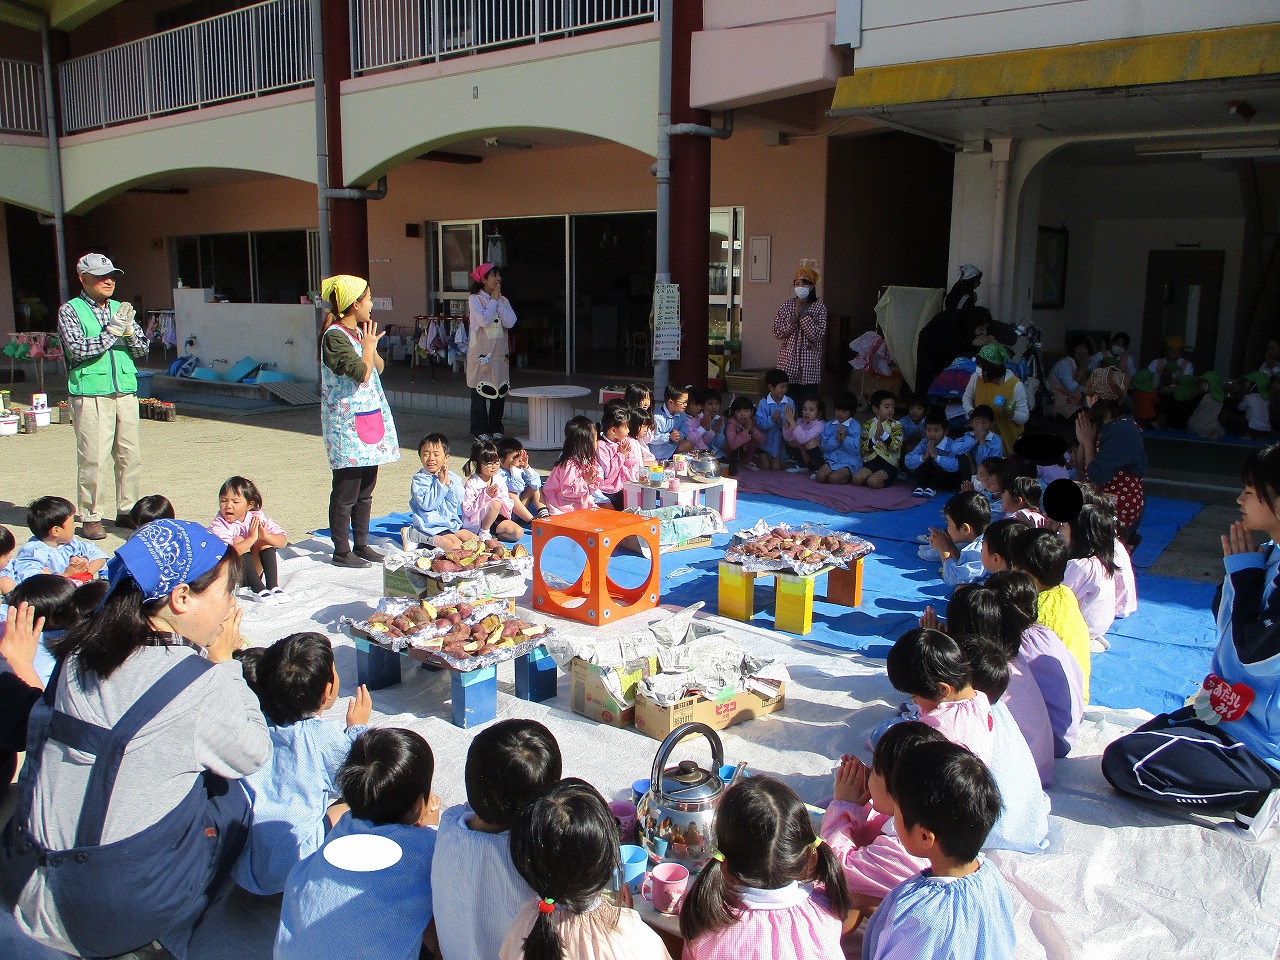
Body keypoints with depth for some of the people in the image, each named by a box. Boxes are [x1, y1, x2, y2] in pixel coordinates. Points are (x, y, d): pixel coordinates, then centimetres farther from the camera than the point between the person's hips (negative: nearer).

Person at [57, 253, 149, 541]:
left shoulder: (120, 309, 15)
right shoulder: (70, 310, 2)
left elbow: (141, 349, 11)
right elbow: (79, 349, -11)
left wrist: (129, 330, -7)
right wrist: (112, 332, -12)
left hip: (126, 393, 5)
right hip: (91, 395, -5)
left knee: (130, 456, 5)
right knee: (94, 458, -6)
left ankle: (127, 511, 16)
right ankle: (91, 518, 2)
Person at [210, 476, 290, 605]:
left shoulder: (257, 517, -5)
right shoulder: (218, 525, -18)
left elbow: (283, 540, -9)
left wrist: (266, 536, -30)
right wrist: (252, 537, -34)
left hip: (256, 573, 4)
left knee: (264, 542, -16)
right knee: (238, 540, -27)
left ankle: (273, 586, -24)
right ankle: (259, 590, -35)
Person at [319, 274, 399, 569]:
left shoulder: (358, 332, 14)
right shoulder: (335, 336, -14)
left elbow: (378, 367, 17)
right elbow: (361, 373, -21)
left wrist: (370, 346, -1)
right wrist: (368, 345, -6)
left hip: (370, 417, 9)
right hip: (347, 424, -9)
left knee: (365, 490, 13)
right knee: (346, 492, -4)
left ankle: (361, 544, 23)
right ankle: (342, 552, 4)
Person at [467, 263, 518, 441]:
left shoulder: (503, 300, 11)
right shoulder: (474, 299, -4)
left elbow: (510, 323, -4)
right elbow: (484, 320, -19)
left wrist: (499, 301, -6)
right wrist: (493, 300, -9)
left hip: (500, 351, 5)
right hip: (481, 351, -5)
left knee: (500, 390, 7)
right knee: (480, 390, -2)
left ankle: (496, 429, 17)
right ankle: (480, 430, 6)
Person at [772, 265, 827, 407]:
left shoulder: (819, 307, -1)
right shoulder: (787, 305, 4)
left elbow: (817, 335, -12)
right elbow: (777, 333, -2)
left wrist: (803, 314, -14)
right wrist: (794, 316, -13)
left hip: (809, 364, -1)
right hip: (788, 362, 1)